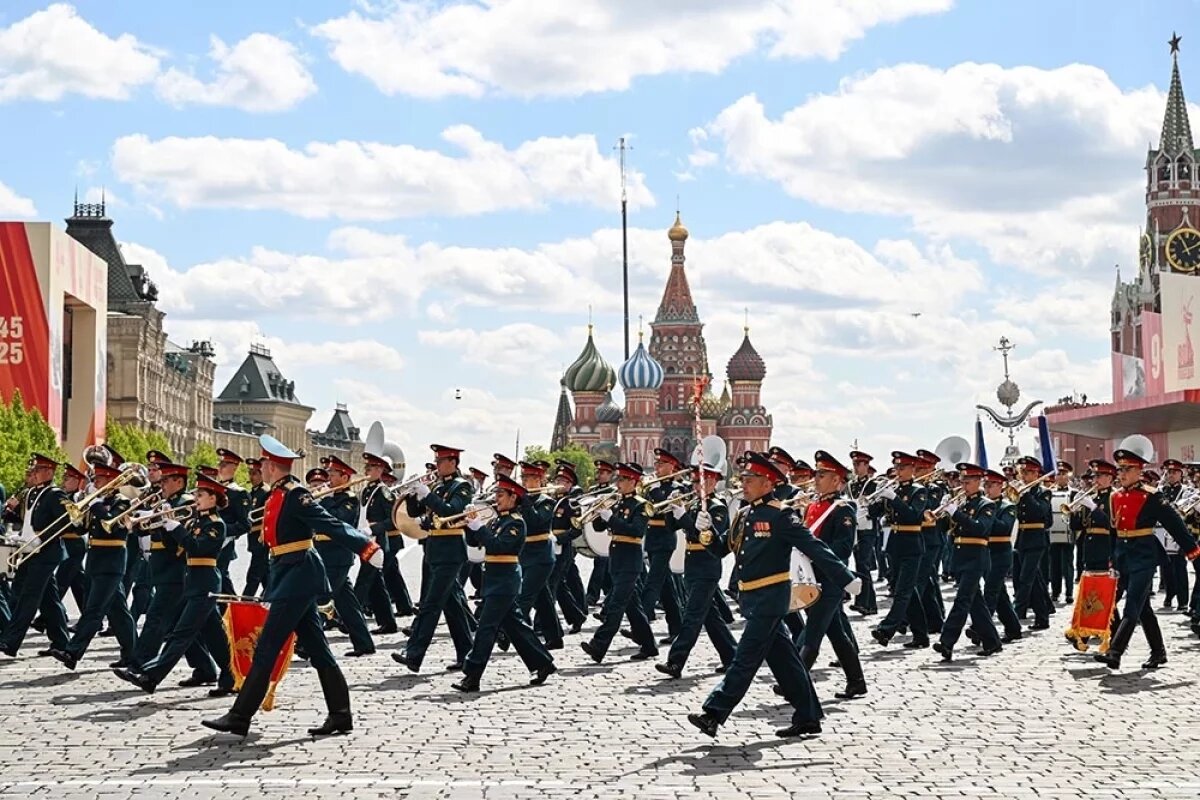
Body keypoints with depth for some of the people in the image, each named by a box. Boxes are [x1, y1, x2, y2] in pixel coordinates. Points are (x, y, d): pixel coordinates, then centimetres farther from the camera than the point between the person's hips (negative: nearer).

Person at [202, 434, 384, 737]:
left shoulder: (294, 495, -15)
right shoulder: (276, 496, 13)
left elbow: (331, 525, -24)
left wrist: (365, 548, -34)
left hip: (297, 575, -10)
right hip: (291, 575, 10)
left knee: (266, 647, -6)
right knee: (316, 647, 10)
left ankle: (240, 717, -2)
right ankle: (340, 715, 12)